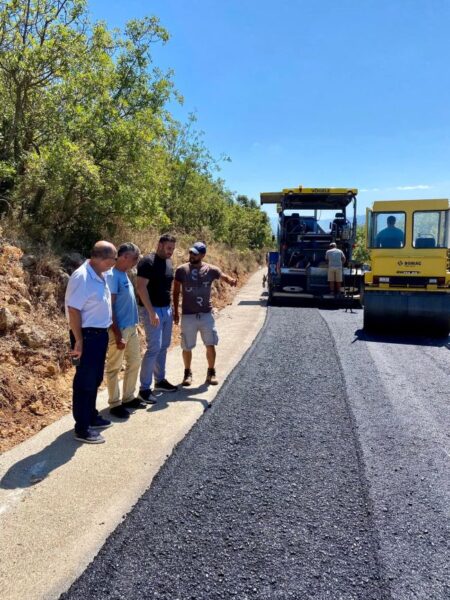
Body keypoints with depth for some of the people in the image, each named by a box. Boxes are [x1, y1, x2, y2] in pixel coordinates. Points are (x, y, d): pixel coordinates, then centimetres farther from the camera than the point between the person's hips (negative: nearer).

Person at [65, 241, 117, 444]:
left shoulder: (100, 276, 8)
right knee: (85, 382, 0)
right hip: (87, 335, -9)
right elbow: (73, 310, -22)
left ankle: (91, 417, 34)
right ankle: (82, 428, 10)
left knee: (95, 380, 19)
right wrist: (79, 341, -22)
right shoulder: (82, 277, -20)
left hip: (100, 334, 9)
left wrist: (107, 331, 20)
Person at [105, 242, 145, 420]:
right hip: (120, 330, -9)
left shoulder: (124, 274, 10)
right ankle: (115, 404, 15)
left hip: (132, 328, 9)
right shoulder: (112, 275, -17)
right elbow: (109, 307, -19)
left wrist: (134, 325, 17)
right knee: (114, 367, 4)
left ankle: (128, 398, 31)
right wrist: (117, 335, -21)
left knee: (134, 363, 17)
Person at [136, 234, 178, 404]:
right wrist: (151, 312, -23)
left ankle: (160, 380, 28)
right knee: (154, 348, -10)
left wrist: (171, 308, 17)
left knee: (163, 347, 14)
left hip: (167, 309, 9)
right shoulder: (148, 262, -15)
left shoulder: (168, 262, 11)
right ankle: (144, 389, -2)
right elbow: (141, 287, -20)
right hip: (152, 310, -9)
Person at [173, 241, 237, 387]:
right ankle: (187, 373, 27)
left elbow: (224, 277, -9)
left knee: (211, 345, 4)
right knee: (187, 347, 6)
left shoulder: (211, 269, -2)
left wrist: (231, 280, -34)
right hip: (188, 315, 0)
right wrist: (175, 312, 2)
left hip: (206, 314, 1)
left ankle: (211, 373, 23)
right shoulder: (181, 270, -3)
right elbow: (176, 292, 4)